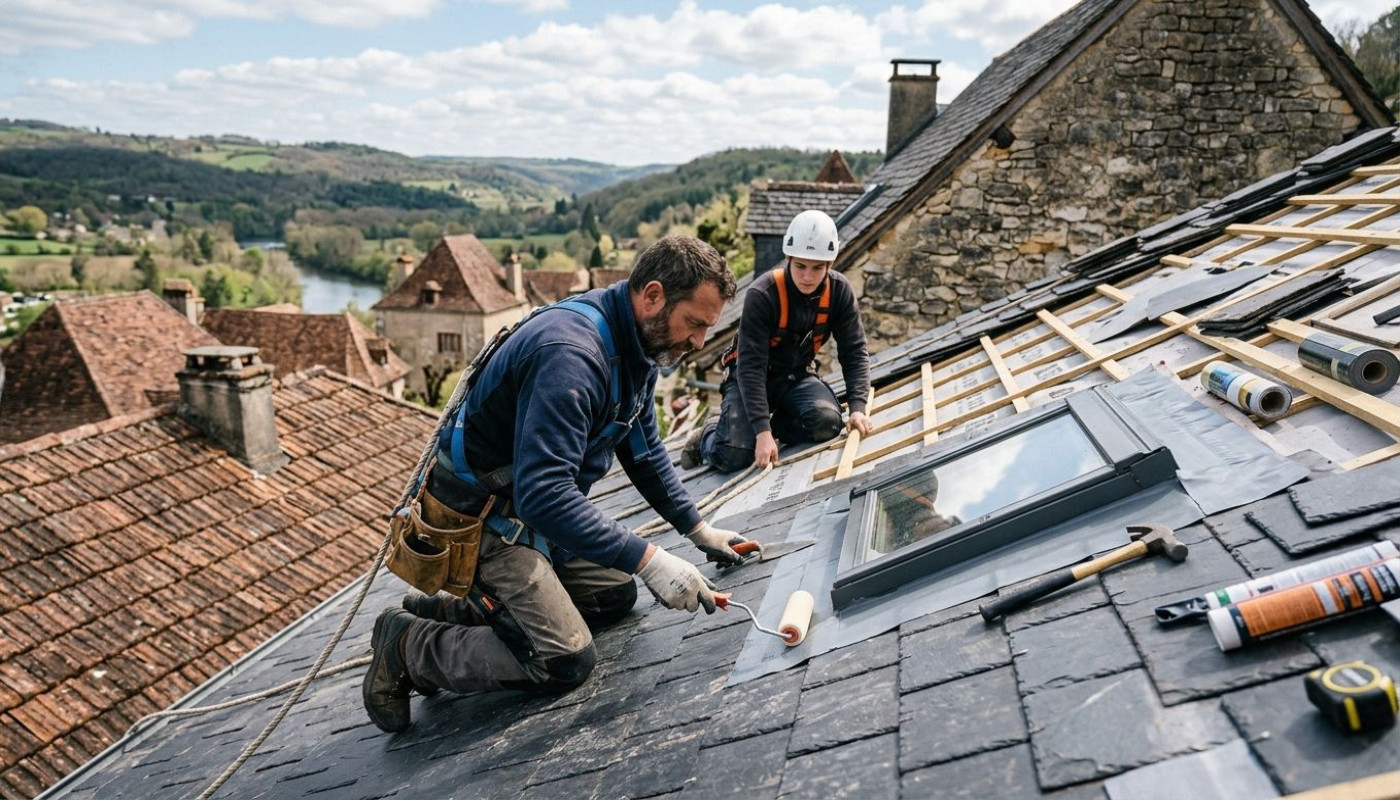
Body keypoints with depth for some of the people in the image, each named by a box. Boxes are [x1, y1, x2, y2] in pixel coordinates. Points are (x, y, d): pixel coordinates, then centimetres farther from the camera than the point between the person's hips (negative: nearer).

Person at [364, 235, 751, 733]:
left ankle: (449, 612, 15)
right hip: (483, 518, -10)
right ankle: (408, 644, 2)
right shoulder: (571, 353, -32)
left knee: (615, 595, 12)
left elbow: (645, 450, 14)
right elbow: (542, 494, -38)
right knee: (565, 661, -16)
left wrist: (697, 528, 12)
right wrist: (648, 559, -37)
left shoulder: (636, 344, 1)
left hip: (534, 504, 10)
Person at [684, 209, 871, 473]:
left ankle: (778, 424, 2)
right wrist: (762, 431, -37)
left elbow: (854, 352, -9)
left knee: (828, 423, -27)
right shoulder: (762, 295, -26)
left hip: (796, 375, 4)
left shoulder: (839, 290, -13)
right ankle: (708, 435, 12)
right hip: (751, 378, -4)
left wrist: (858, 407, -23)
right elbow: (751, 365, -30)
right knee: (734, 456, -24)